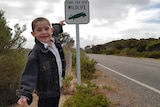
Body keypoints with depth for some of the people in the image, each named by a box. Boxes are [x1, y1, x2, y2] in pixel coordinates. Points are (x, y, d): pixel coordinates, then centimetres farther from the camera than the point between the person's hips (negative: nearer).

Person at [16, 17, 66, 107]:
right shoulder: (35, 54, -24)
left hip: (57, 89, 7)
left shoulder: (54, 41, -5)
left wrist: (59, 25, 38)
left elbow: (55, 30, 19)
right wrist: (24, 95, -41)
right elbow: (29, 75, -29)